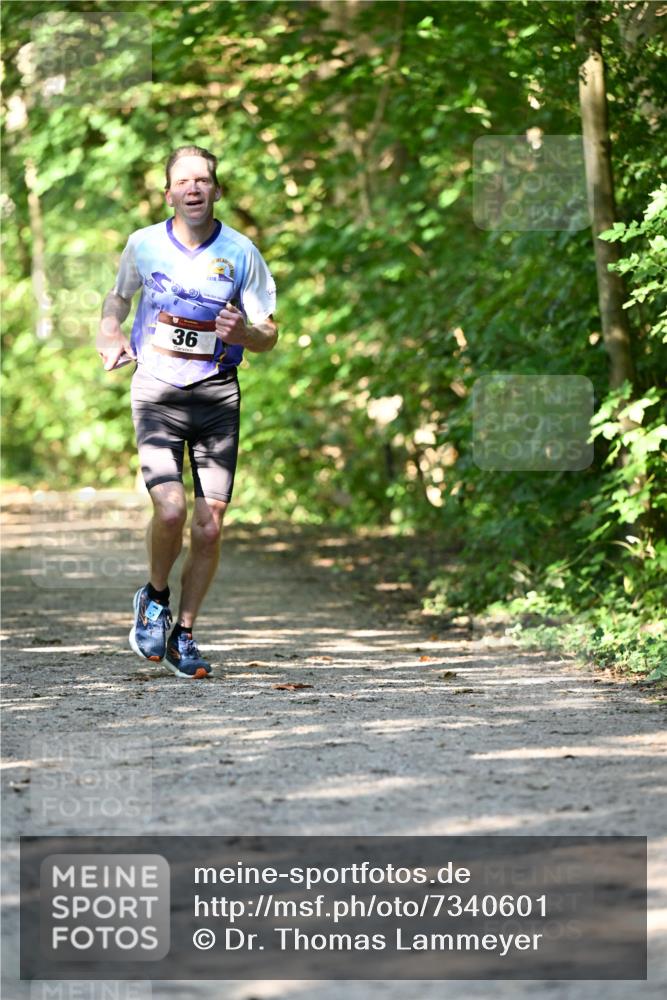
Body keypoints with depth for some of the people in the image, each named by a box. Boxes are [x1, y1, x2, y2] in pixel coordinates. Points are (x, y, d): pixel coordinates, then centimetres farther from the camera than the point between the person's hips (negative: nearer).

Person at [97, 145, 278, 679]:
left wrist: (243, 332, -18)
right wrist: (110, 334, 1)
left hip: (217, 395, 1)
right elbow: (119, 294, 21)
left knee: (209, 525, -4)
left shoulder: (241, 253, -1)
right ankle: (155, 596, 10)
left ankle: (184, 633, 14)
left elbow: (269, 335, 5)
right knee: (170, 508, -20)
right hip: (157, 392, -1)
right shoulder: (144, 244, 1)